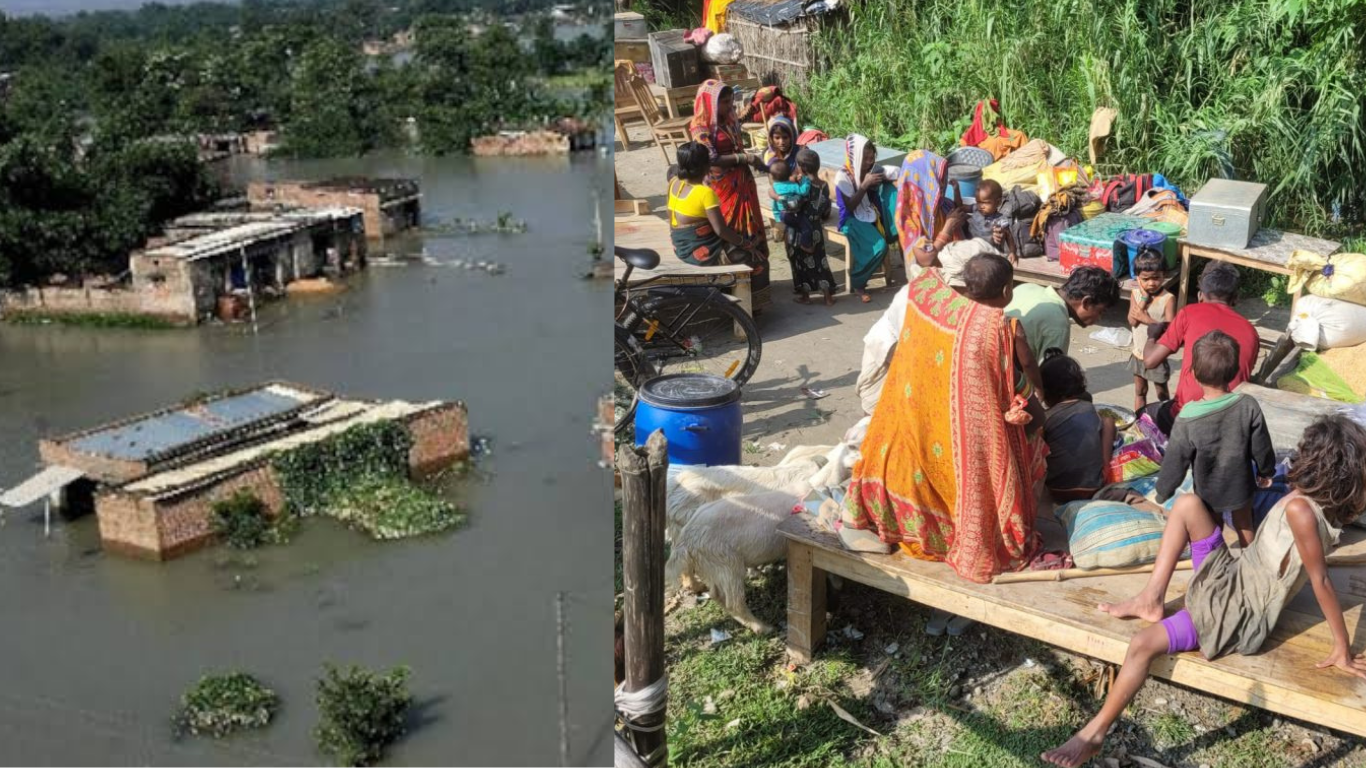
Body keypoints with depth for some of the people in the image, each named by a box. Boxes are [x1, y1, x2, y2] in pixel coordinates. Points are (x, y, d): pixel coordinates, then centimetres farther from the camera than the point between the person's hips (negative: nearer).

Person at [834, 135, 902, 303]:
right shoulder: (843, 176, -15)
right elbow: (850, 207, -19)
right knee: (879, 247, -30)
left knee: (892, 186, -15)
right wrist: (865, 185, -25)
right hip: (854, 220, -5)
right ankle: (857, 282, -8)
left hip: (874, 216, 5)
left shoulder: (874, 169, -1)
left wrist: (884, 178, -24)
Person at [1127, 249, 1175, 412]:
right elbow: (1132, 321, -16)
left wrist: (1147, 319, -26)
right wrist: (1144, 299, -21)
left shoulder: (1168, 299, -17)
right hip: (1139, 353, 4)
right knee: (1139, 391, 18)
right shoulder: (1136, 295, -5)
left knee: (1162, 393, 13)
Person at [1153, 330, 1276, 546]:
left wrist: (1163, 493, -2)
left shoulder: (1187, 419, -28)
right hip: (1241, 485, 2)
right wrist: (1266, 472, 12)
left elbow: (1175, 463, -18)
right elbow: (1262, 447, -8)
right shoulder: (1248, 406, -22)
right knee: (1245, 527, 25)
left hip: (1208, 491, -2)